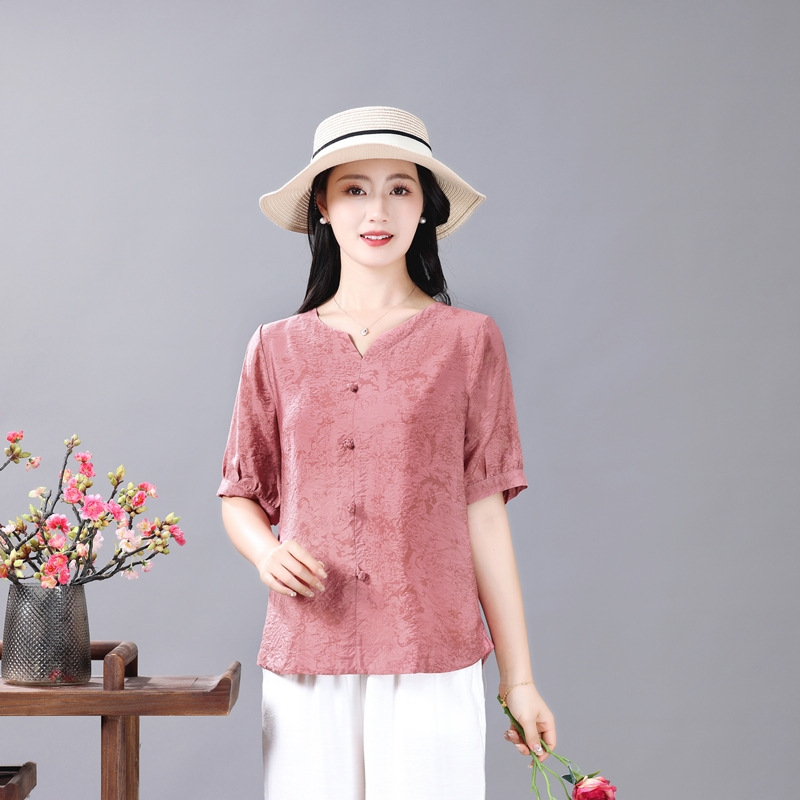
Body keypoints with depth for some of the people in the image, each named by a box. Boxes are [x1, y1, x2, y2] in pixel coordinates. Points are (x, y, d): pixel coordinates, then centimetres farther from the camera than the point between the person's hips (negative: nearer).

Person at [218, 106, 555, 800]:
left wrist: (519, 678, 2)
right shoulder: (278, 349, 8)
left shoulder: (468, 340, 3)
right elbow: (241, 495, 15)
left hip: (431, 657, -1)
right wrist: (267, 551, -8)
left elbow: (483, 511, 3)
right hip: (306, 661, 2)